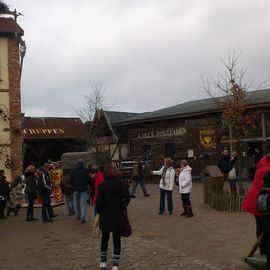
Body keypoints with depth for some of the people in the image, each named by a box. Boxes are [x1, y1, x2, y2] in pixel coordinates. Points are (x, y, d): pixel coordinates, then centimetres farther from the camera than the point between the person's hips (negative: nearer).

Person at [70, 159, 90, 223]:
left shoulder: (73, 171, -2)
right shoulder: (85, 170, -11)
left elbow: (71, 180, 2)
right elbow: (88, 180, -6)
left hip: (76, 189, 3)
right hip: (84, 189, -3)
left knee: (77, 203, 17)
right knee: (83, 203, -3)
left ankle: (78, 216, 27)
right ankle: (82, 218, -13)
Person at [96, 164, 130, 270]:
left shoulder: (103, 185, -9)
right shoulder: (122, 184, -4)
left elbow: (99, 201, -13)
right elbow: (127, 198, -8)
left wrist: (99, 211, 3)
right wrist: (122, 208, 5)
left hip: (105, 215, 0)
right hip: (118, 216, 1)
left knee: (105, 238, 18)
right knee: (117, 239, 9)